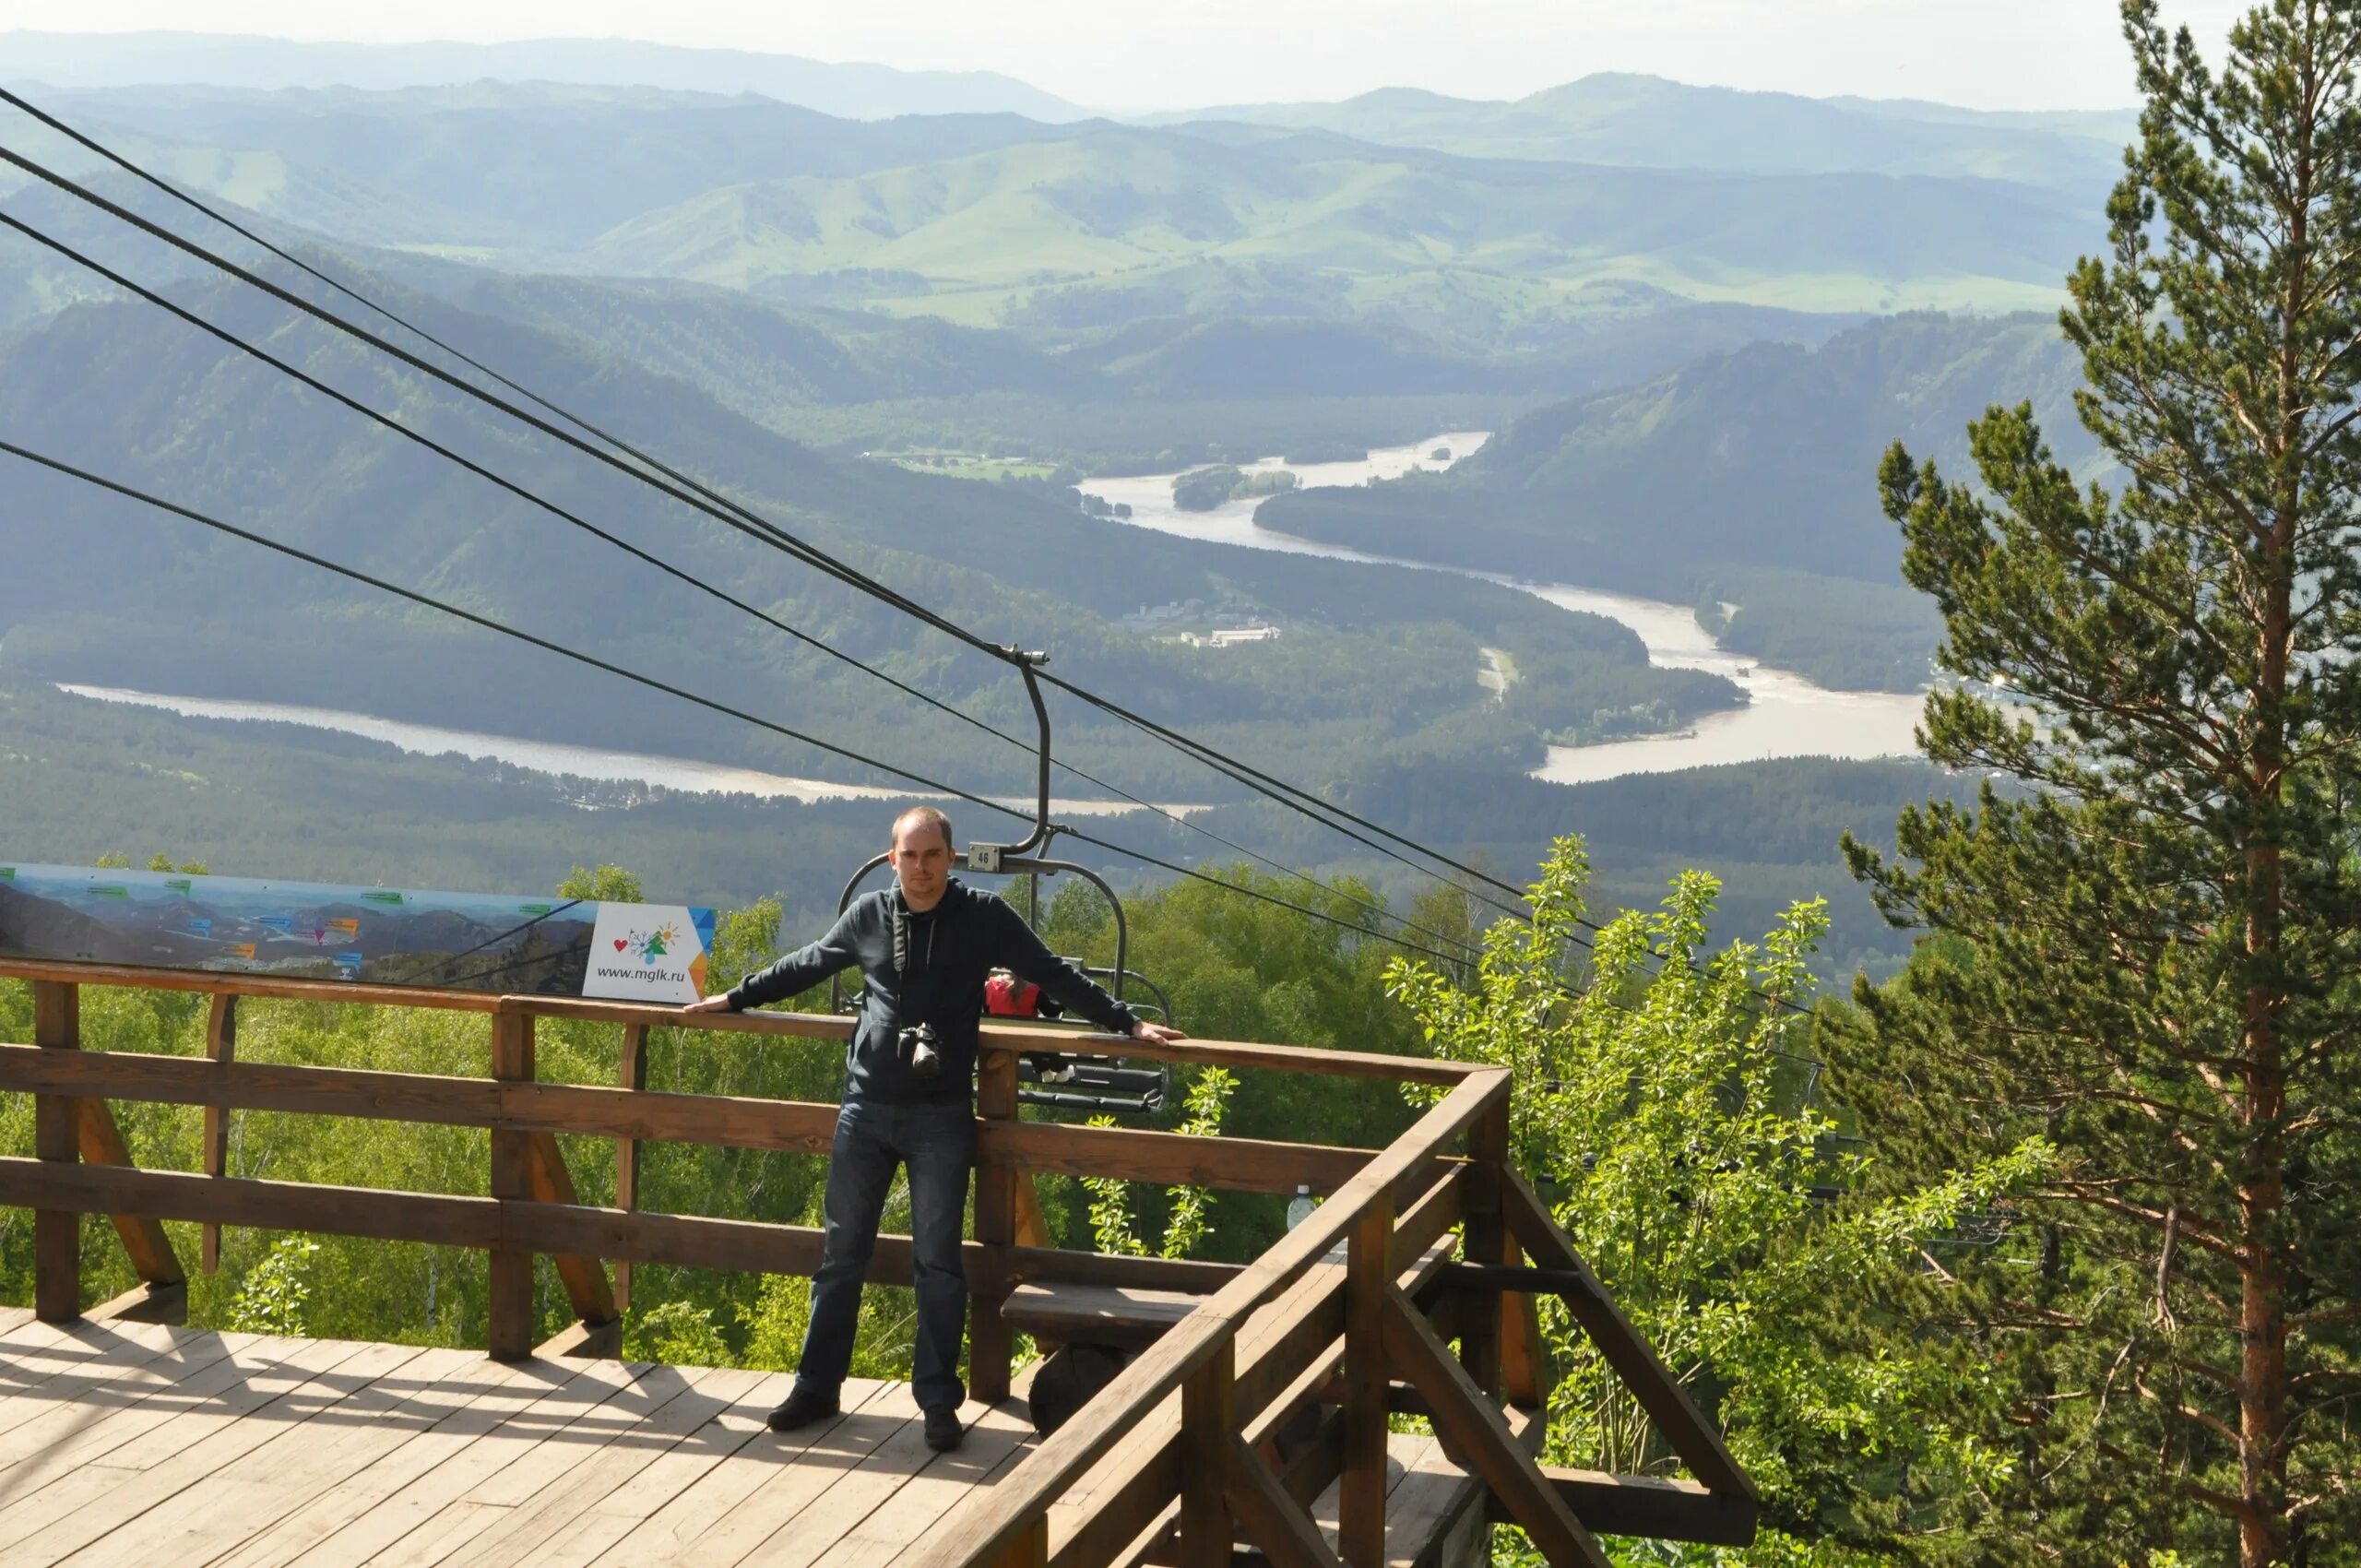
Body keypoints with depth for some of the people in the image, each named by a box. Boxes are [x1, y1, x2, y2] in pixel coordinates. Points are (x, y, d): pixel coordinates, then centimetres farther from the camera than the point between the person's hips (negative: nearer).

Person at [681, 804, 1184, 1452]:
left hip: (941, 1118, -2)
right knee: (841, 1253, 7)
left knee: (938, 1262, -1)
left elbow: (1055, 975, 2)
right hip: (866, 1108, 3)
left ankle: (939, 1400, 7)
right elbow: (808, 964, 20)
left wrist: (1125, 1023, -1)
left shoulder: (984, 917, -3)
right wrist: (735, 998, 27)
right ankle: (817, 1387, 16)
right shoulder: (868, 915, 4)